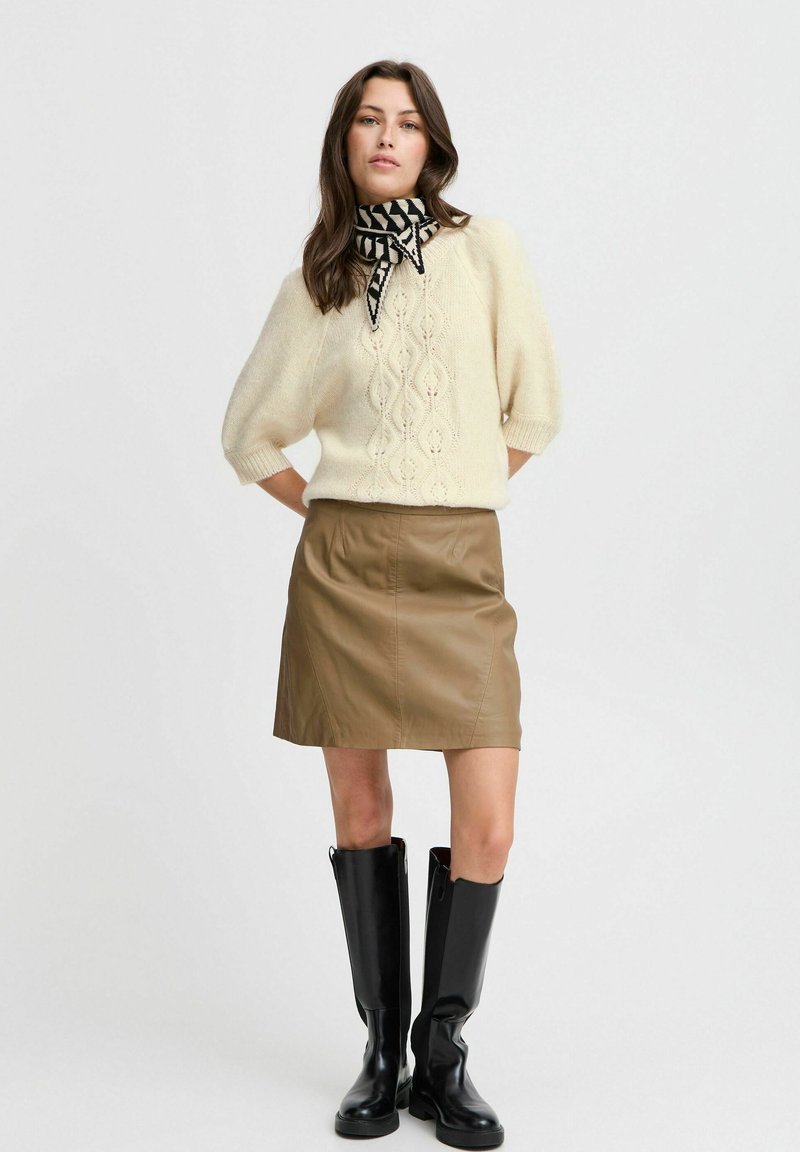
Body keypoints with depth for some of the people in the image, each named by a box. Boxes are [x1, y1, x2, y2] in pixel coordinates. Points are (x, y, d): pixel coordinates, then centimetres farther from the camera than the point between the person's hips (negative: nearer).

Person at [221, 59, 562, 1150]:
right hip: (344, 563, 1)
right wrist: (321, 509, 11)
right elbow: (249, 433, 17)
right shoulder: (314, 284, 9)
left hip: (462, 567, -1)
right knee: (361, 808, 5)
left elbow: (533, 409, 8)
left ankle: (443, 1053, 12)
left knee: (487, 825, -7)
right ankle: (382, 1048, 19)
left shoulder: (488, 248, 4)